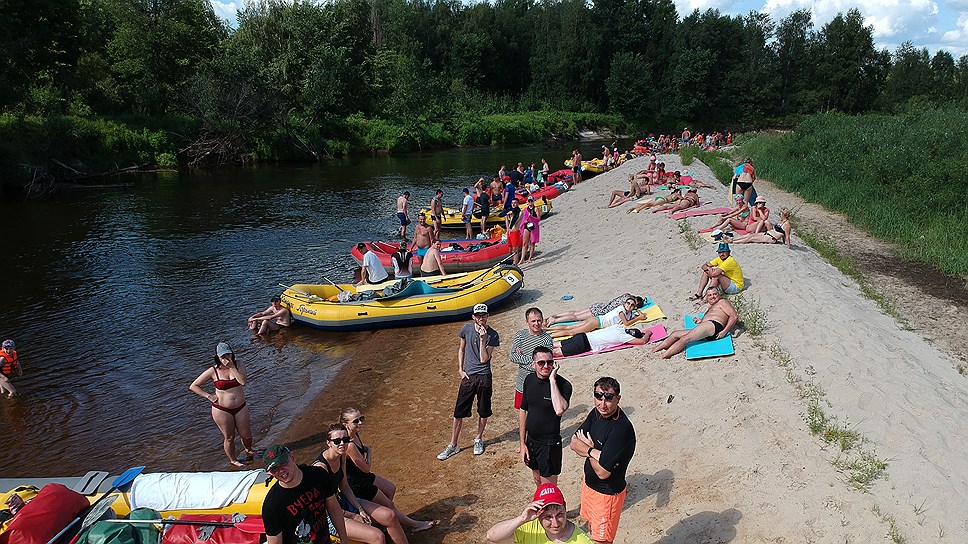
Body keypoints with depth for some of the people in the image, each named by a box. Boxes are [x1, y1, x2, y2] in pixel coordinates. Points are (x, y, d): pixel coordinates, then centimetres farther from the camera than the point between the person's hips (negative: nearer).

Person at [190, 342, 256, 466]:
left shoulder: (238, 365, -5)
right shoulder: (213, 371, -10)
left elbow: (243, 381, -22)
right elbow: (193, 386, -3)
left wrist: (232, 367, -23)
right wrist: (209, 396, -10)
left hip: (240, 407, 2)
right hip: (222, 410, -2)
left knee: (246, 435, 13)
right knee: (229, 438, 12)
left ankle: (248, 450, 47)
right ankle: (233, 460, 37)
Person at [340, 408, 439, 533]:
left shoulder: (356, 435, -5)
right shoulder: (349, 445, -33)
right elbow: (367, 468, -23)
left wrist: (365, 450, -11)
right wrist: (368, 451, -6)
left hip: (364, 477, 9)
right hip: (357, 485, -9)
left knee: (391, 488, 22)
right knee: (389, 504, 7)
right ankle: (414, 524, 24)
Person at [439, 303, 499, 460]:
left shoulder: (492, 335, -9)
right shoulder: (467, 328, -1)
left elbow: (484, 359, -14)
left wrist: (483, 339, -23)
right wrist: (460, 369, 5)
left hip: (484, 377, -1)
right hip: (468, 376, 2)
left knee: (483, 411, 12)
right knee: (458, 412, 3)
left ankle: (478, 439, 34)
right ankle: (453, 445, 14)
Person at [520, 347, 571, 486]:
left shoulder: (563, 385, -21)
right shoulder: (529, 380, -4)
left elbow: (559, 410, -40)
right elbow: (523, 411, 5)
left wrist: (552, 379, -34)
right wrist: (523, 443, 5)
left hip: (550, 445, -5)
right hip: (531, 441, 6)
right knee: (537, 482, 24)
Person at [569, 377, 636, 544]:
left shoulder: (622, 428, -32)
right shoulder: (596, 413, -6)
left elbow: (602, 471, -30)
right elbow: (574, 443, -7)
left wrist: (586, 446, -13)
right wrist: (593, 451, -26)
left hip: (608, 493, -7)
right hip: (589, 483, 8)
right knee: (592, 528, 28)